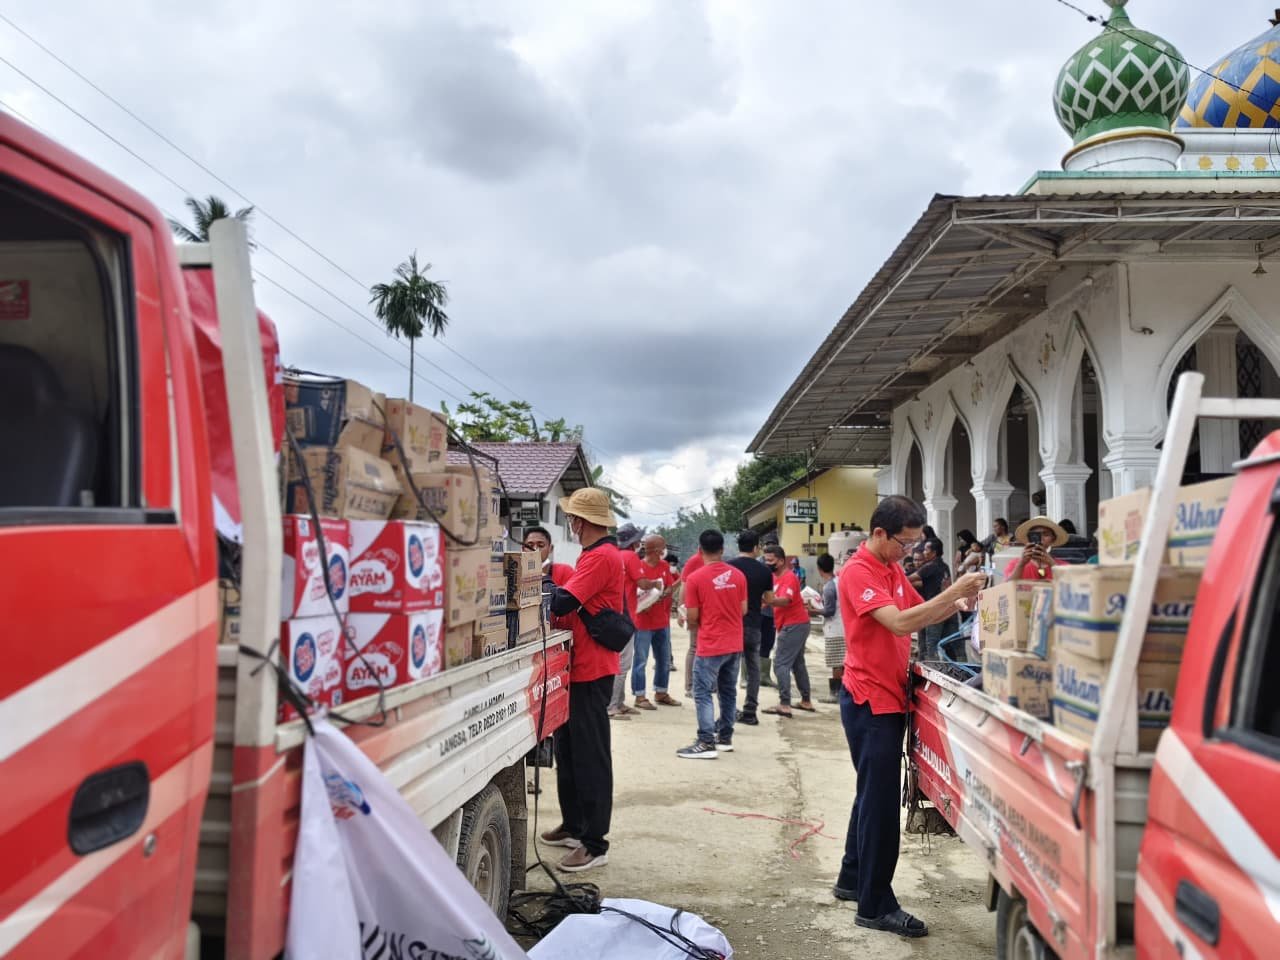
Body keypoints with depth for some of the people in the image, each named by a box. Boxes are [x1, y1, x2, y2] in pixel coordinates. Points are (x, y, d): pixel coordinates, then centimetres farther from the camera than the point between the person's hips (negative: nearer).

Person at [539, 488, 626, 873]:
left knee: (590, 755, -4)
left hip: (591, 670, -11)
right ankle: (574, 826, 30)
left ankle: (595, 844, 5)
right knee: (568, 748, 18)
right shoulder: (597, 555, 16)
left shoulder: (601, 557, -18)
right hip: (580, 666, 11)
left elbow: (563, 603, -24)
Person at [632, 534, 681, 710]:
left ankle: (661, 693, 29)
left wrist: (664, 594, -16)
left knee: (664, 659, 16)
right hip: (643, 622, -7)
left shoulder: (665, 566, 8)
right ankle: (639, 697, 8)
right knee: (641, 661, -1)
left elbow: (670, 588, 5)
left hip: (662, 621, 7)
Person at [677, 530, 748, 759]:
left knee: (703, 693, 0)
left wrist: (694, 626, 13)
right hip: (735, 644, 5)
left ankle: (707, 744, -4)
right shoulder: (738, 575, 1)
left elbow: (692, 617, -9)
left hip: (710, 646, -5)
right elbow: (743, 610, 7)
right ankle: (725, 738, 23)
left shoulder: (695, 578, -12)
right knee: (728, 691, 16)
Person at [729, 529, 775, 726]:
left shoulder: (728, 567, -7)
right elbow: (769, 600, 7)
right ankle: (749, 712, 12)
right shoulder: (764, 570, -1)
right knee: (753, 669, 12)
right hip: (754, 625, 2)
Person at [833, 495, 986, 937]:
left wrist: (957, 602, -3)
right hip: (870, 701, -9)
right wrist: (953, 591, -26)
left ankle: (852, 879, 31)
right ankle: (876, 906, 5)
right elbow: (900, 623, -27)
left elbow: (921, 613, 16)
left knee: (873, 794, 18)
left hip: (889, 697, 9)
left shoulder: (893, 569, 11)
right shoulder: (858, 572, -18)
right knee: (881, 800, -4)